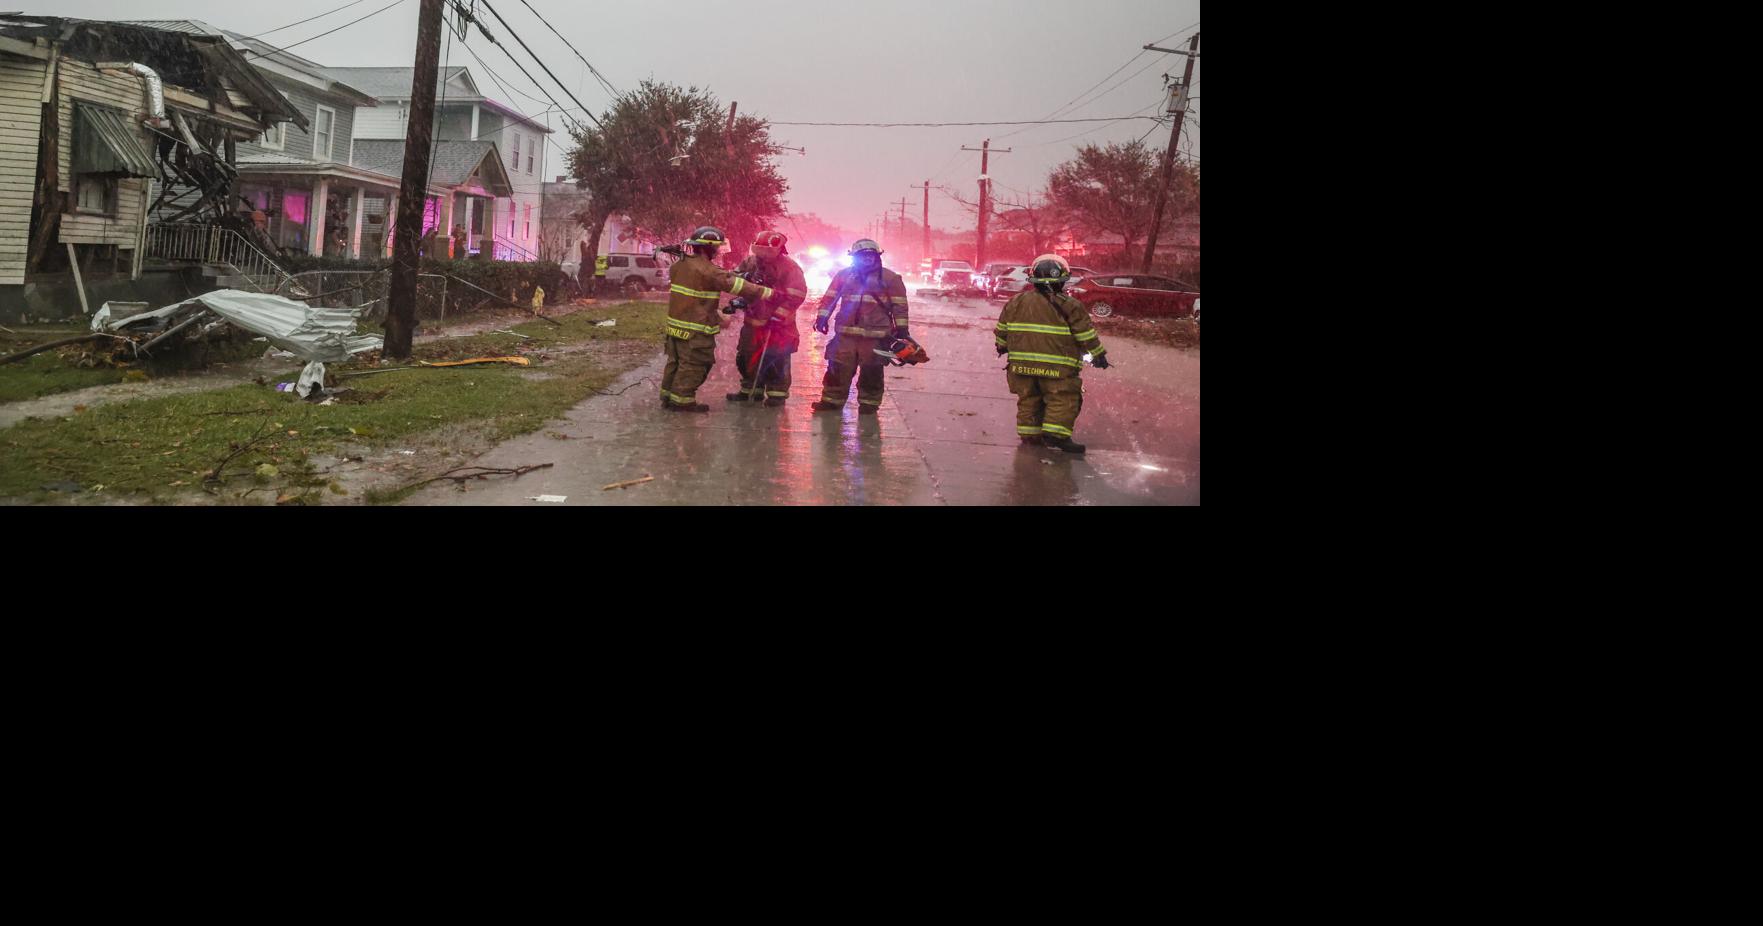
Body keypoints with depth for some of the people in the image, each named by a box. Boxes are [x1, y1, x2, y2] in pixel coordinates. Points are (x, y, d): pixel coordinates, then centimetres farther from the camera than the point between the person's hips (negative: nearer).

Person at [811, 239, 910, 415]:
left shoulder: (889, 278, 3)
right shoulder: (844, 275, 9)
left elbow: (899, 305, 4)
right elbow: (830, 298, 11)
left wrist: (901, 328, 0)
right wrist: (823, 316, 1)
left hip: (876, 335, -2)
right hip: (846, 333, 2)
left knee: (872, 371, 3)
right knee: (838, 368, 3)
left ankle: (869, 403, 13)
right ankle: (832, 400, 11)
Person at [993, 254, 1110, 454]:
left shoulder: (1017, 302, 9)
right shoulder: (1069, 306, -6)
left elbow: (1002, 328, 18)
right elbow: (1086, 334, -3)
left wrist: (1002, 346, 36)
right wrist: (1098, 354, 8)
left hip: (1022, 363, 5)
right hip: (1056, 367, -5)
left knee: (1028, 400, 14)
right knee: (1063, 400, 1)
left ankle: (1029, 436, 17)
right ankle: (1056, 435, -10)